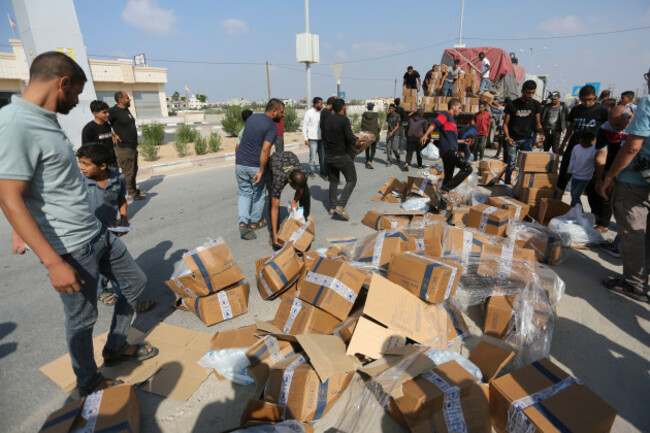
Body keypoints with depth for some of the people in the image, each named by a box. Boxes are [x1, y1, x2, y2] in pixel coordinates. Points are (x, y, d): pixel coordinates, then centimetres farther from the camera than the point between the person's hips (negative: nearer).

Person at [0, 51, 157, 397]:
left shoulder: (46, 120, 8)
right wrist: (53, 262, -26)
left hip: (97, 233, 9)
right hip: (72, 249, -9)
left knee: (135, 281, 20)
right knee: (82, 319, 9)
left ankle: (115, 348, 39)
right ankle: (88, 383, 34)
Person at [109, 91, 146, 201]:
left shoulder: (126, 110, 13)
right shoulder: (114, 111, -14)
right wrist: (114, 135, -16)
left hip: (133, 146, 9)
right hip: (123, 147, -9)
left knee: (134, 170, 16)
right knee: (128, 171, -2)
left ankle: (134, 189, 27)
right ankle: (131, 193, 5)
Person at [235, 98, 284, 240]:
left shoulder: (252, 117, 8)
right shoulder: (272, 127, -14)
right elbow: (265, 149, -25)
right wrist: (261, 171, -22)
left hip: (240, 163, 5)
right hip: (256, 166, -5)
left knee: (244, 194, 15)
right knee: (258, 194, 16)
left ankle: (243, 222, -1)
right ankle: (255, 222, 29)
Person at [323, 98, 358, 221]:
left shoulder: (328, 120, 7)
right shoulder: (344, 120, -14)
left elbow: (325, 138, 12)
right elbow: (350, 139, -20)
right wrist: (357, 140, -1)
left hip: (328, 155, 7)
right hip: (341, 156, -7)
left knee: (333, 181, 17)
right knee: (351, 180, 3)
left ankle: (332, 208, 19)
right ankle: (340, 206, -9)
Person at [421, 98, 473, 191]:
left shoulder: (451, 119, 31)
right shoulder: (445, 115, 4)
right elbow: (434, 124, -16)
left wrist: (463, 141, 37)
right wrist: (425, 135, -33)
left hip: (451, 151, 10)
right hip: (448, 150, -10)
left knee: (448, 177, 13)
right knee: (467, 168, -19)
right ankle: (445, 188, -22)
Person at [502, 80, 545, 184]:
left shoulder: (536, 105, 5)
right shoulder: (512, 105, -4)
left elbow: (537, 123, 11)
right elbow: (505, 123, -1)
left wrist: (541, 133, -11)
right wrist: (508, 137, -18)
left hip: (527, 139, 2)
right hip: (513, 139, -2)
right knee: (511, 164, -4)